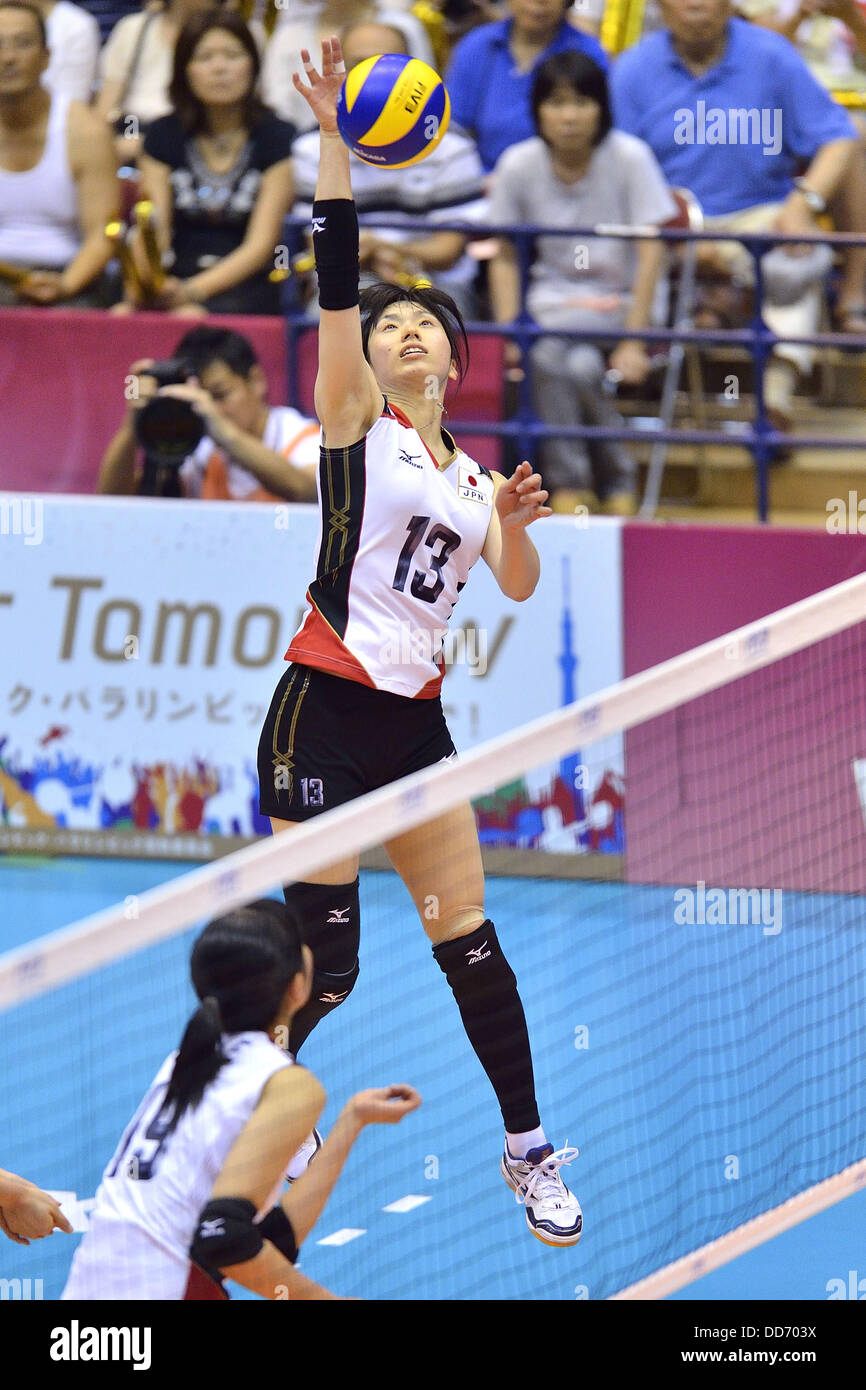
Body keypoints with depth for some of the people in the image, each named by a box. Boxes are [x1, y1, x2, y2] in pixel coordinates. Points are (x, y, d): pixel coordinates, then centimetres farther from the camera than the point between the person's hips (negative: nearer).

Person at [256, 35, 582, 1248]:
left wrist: (517, 524, -6)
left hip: (415, 724, 5)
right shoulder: (355, 422, 0)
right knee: (324, 960, -7)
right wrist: (333, 135, -21)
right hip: (326, 712, -5)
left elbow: (517, 587, 15)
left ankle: (528, 1151, 14)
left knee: (469, 940, 6)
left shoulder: (468, 471, 17)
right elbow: (337, 277, -12)